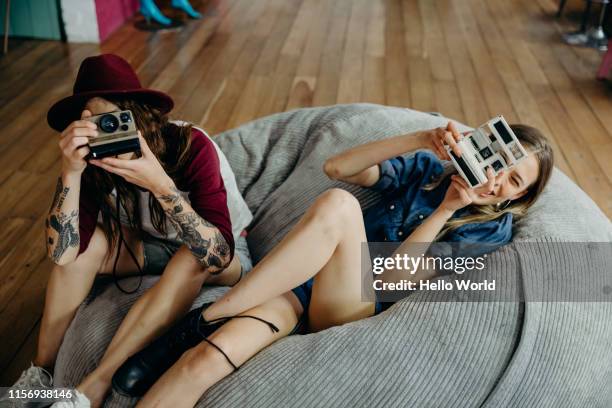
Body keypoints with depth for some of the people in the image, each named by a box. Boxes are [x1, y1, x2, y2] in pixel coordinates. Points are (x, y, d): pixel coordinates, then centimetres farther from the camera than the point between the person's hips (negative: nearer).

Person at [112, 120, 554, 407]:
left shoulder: (491, 229, 6)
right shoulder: (428, 167, 16)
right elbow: (337, 167, 2)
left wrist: (447, 208, -12)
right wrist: (420, 141, -4)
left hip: (351, 307, -3)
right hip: (302, 277, 3)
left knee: (337, 206, -34)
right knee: (206, 357, -28)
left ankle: (201, 321, -26)